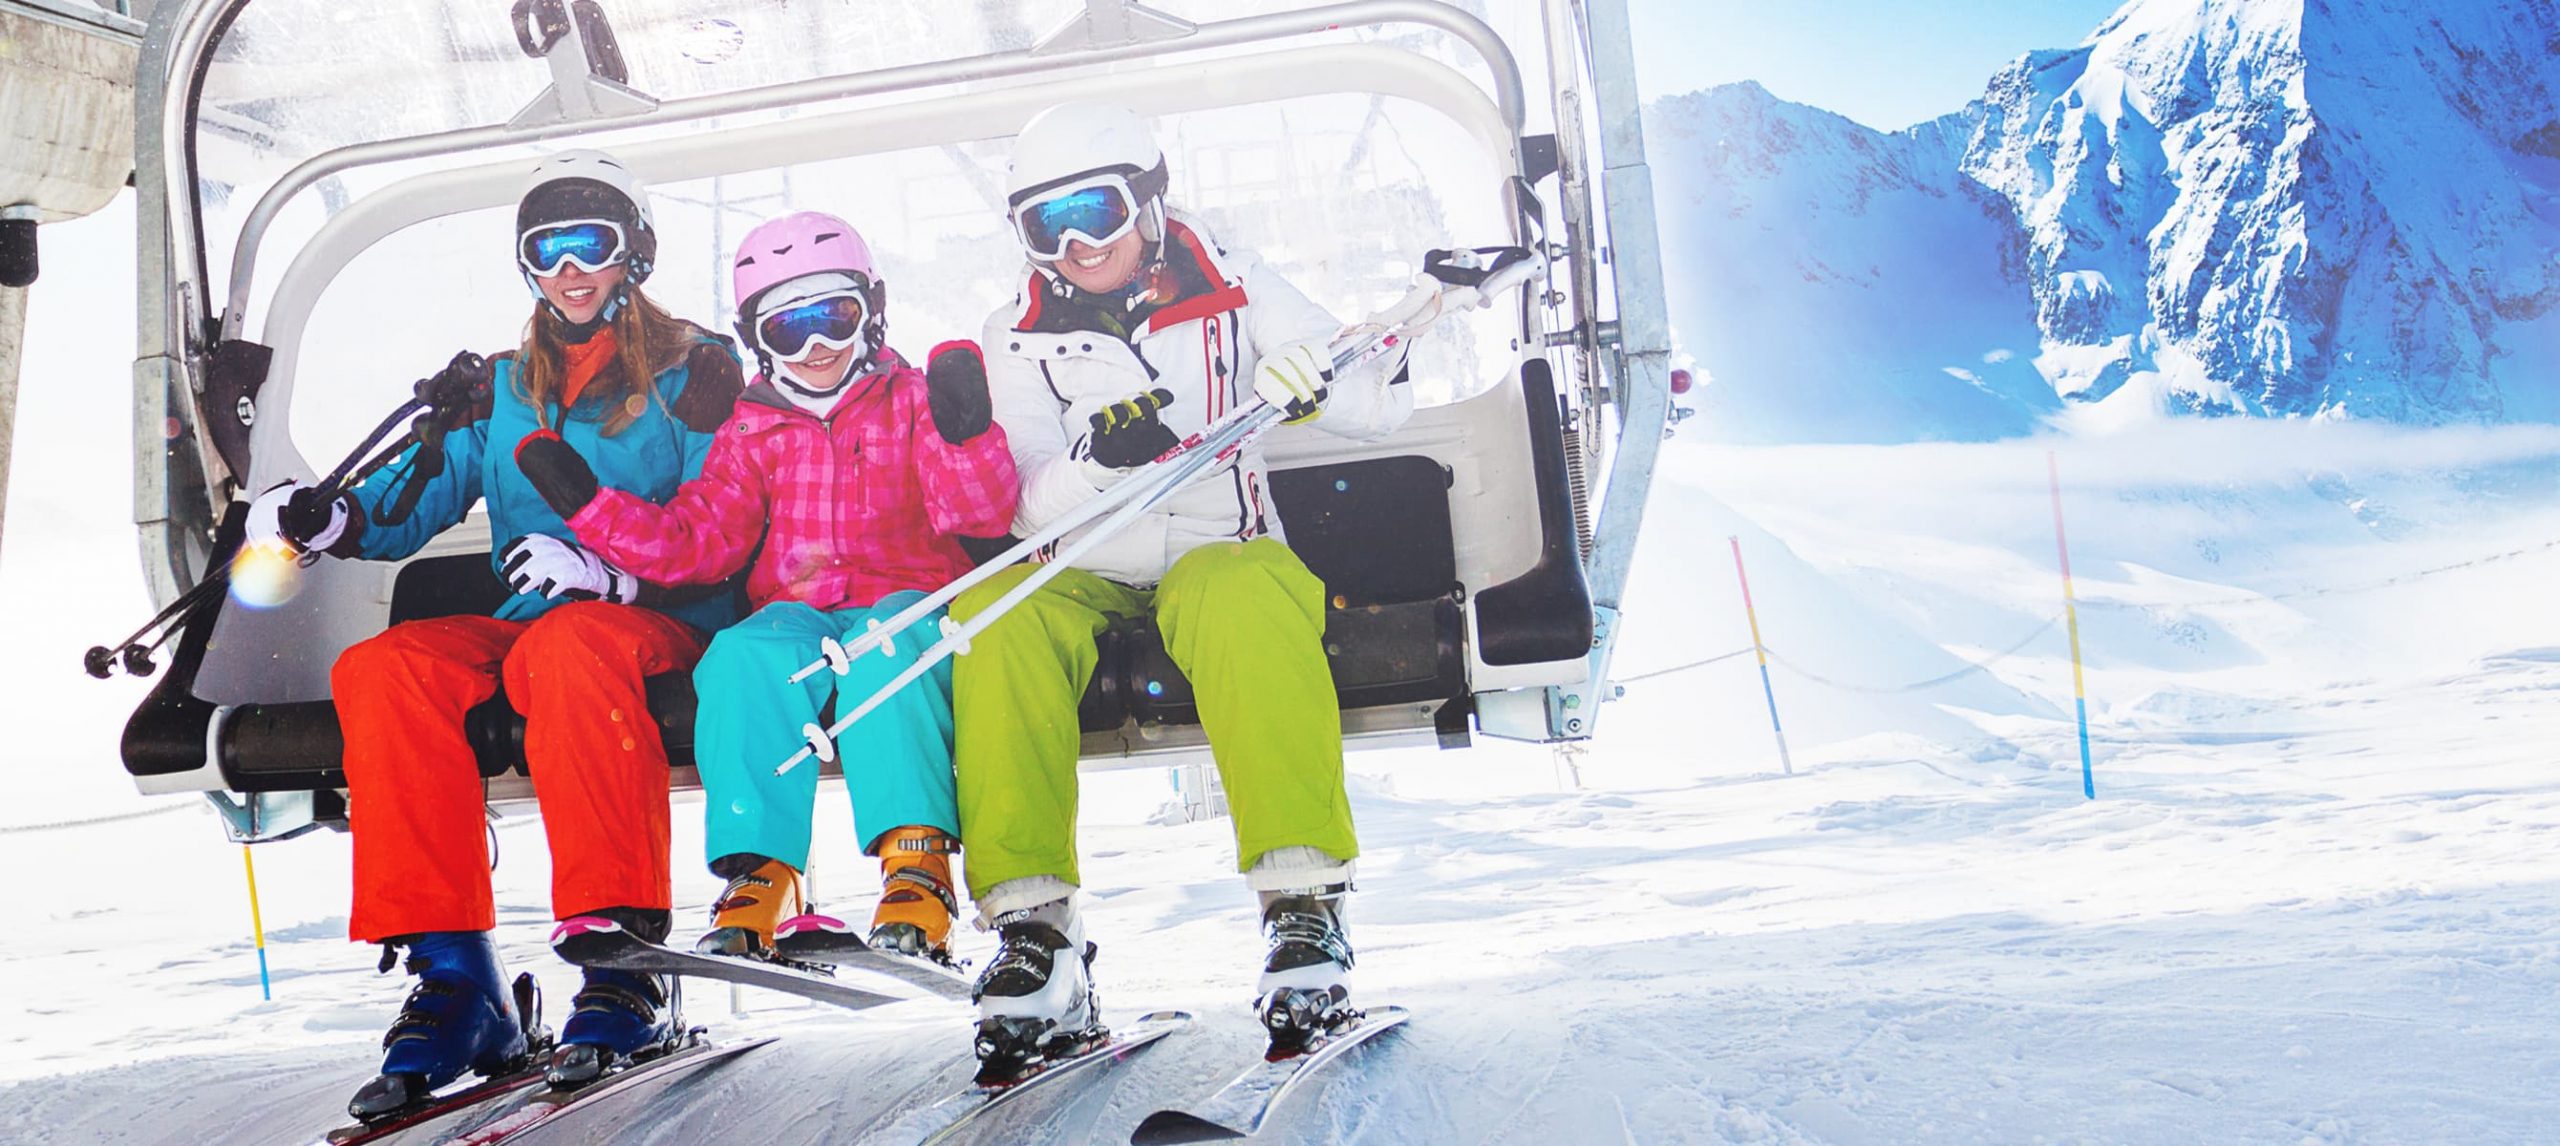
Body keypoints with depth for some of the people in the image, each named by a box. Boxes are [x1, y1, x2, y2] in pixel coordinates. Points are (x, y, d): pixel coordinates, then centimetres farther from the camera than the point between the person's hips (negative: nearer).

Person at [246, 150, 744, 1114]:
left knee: (566, 644, -39)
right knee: (381, 668, -25)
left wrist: (606, 570, -20)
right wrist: (327, 519, -13)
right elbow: (416, 499, 9)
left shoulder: (693, 367, 8)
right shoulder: (499, 389, 22)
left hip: (660, 627, -4)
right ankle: (451, 979, -28)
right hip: (526, 630, 5)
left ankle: (622, 964, -41)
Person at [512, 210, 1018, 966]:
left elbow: (983, 512, -3)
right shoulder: (753, 434, 20)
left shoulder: (912, 400, 11)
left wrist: (964, 434, -23)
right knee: (746, 656, -33)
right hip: (795, 611, 2)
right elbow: (695, 544, 11)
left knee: (883, 648, -38)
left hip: (907, 601, -2)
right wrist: (588, 504, 0)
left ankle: (917, 863, -42)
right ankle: (757, 872, -35)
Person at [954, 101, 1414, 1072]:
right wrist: (1097, 461, -28)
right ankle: (1033, 929, -33)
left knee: (1251, 599, -37)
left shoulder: (1230, 290, 6)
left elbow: (1386, 401, 1)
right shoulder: (1017, 337, 8)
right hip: (1078, 579, 2)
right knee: (995, 617, -31)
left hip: (1217, 554, -1)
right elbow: (1023, 505, -6)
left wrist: (1314, 388, -23)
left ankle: (1302, 895, -38)